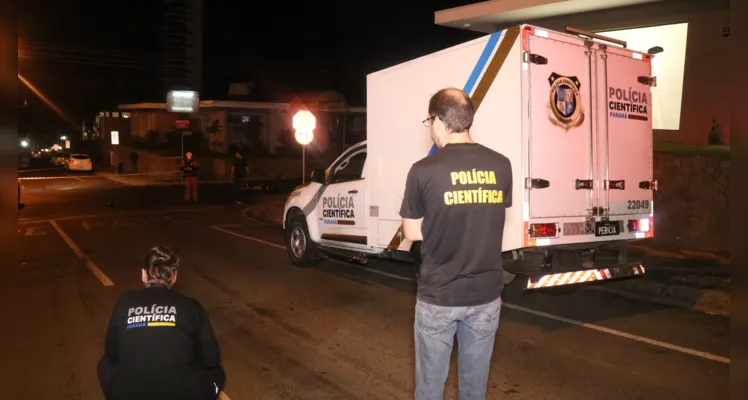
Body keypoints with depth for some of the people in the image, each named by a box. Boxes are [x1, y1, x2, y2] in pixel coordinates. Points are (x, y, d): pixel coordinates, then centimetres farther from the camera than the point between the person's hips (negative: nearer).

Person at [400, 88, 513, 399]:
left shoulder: (424, 171, -14)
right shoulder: (501, 166, -4)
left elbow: (412, 233, -4)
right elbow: (492, 223, 7)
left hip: (438, 296, -3)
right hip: (486, 294, 3)